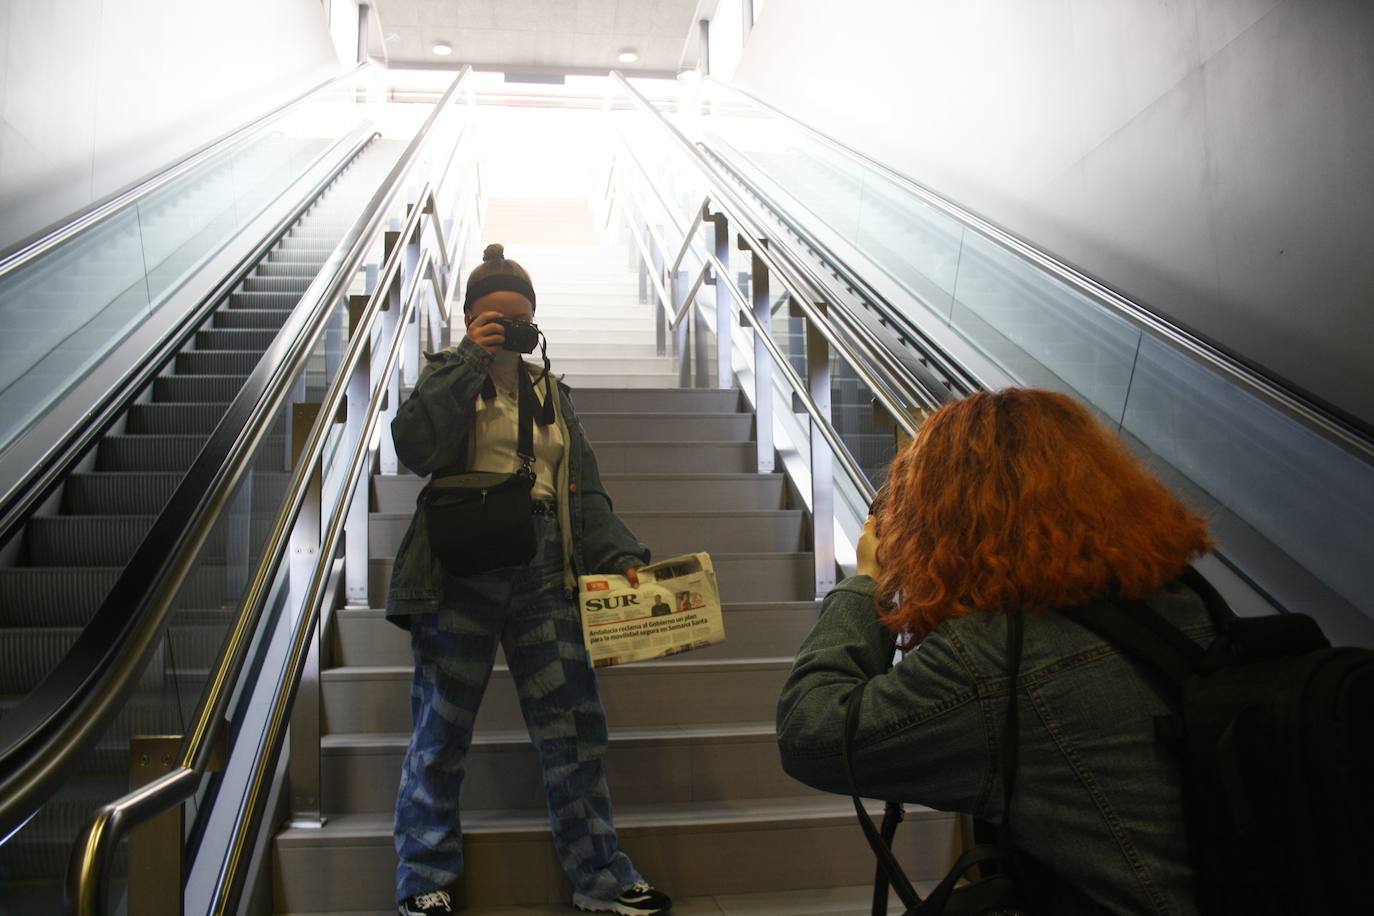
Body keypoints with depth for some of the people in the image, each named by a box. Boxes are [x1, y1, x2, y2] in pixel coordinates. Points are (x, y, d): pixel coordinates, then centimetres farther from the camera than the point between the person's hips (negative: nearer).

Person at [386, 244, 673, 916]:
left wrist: (622, 556, 0)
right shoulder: (449, 378, 7)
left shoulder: (551, 393, 18)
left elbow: (584, 491, 14)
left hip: (542, 575, 3)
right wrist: (470, 358, -11)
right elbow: (414, 445, -14)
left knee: (575, 725, 2)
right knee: (443, 730, 6)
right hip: (463, 570, -3)